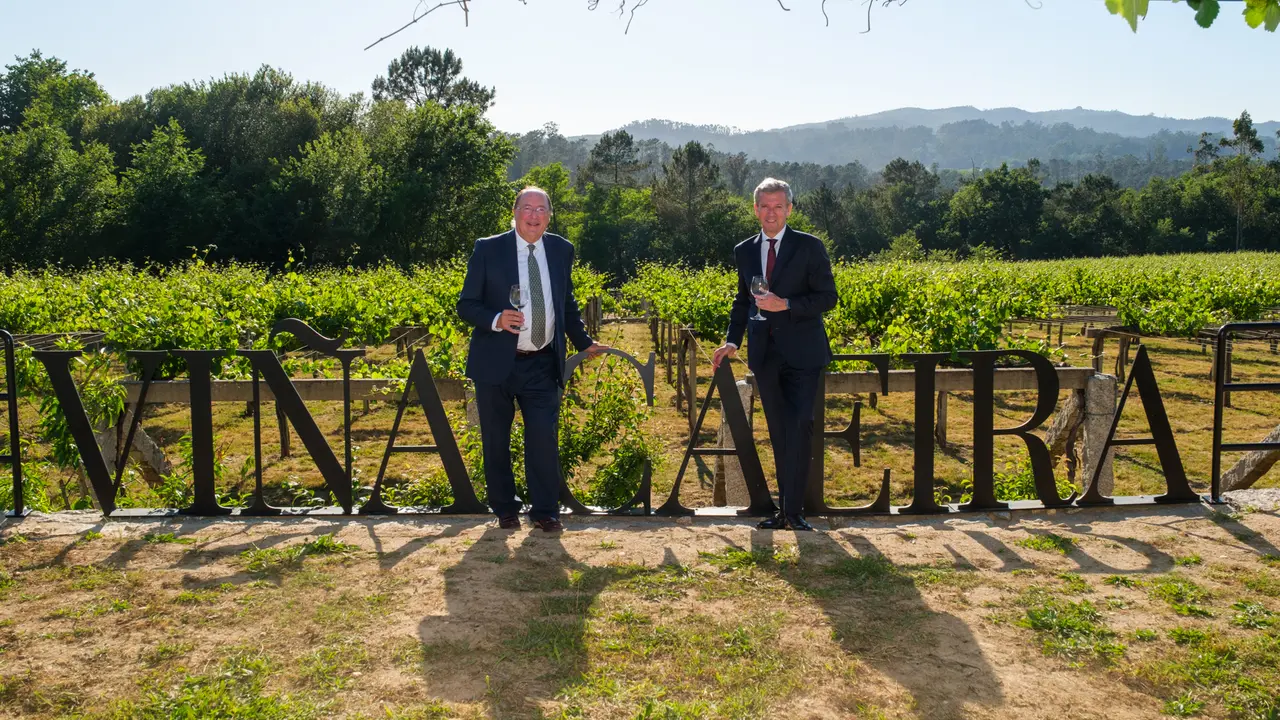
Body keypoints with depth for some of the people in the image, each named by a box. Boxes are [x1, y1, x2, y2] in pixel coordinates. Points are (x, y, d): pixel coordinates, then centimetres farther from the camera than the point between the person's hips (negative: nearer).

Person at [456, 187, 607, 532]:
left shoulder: (561, 250, 7)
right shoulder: (488, 249, -3)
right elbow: (466, 305, -3)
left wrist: (584, 343, 18)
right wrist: (495, 319, -21)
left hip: (542, 364, 2)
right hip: (496, 362, -1)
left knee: (544, 438, -1)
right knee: (496, 441, 8)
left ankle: (545, 511, 13)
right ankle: (505, 509, 24)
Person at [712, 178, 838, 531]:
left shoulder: (809, 247, -2)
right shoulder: (744, 251, 11)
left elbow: (828, 297, -4)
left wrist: (786, 305, -17)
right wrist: (732, 340, 7)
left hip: (802, 353, -4)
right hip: (765, 354, 4)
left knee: (800, 427, -13)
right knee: (779, 434, 9)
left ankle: (793, 509, -7)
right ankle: (785, 508, 17)